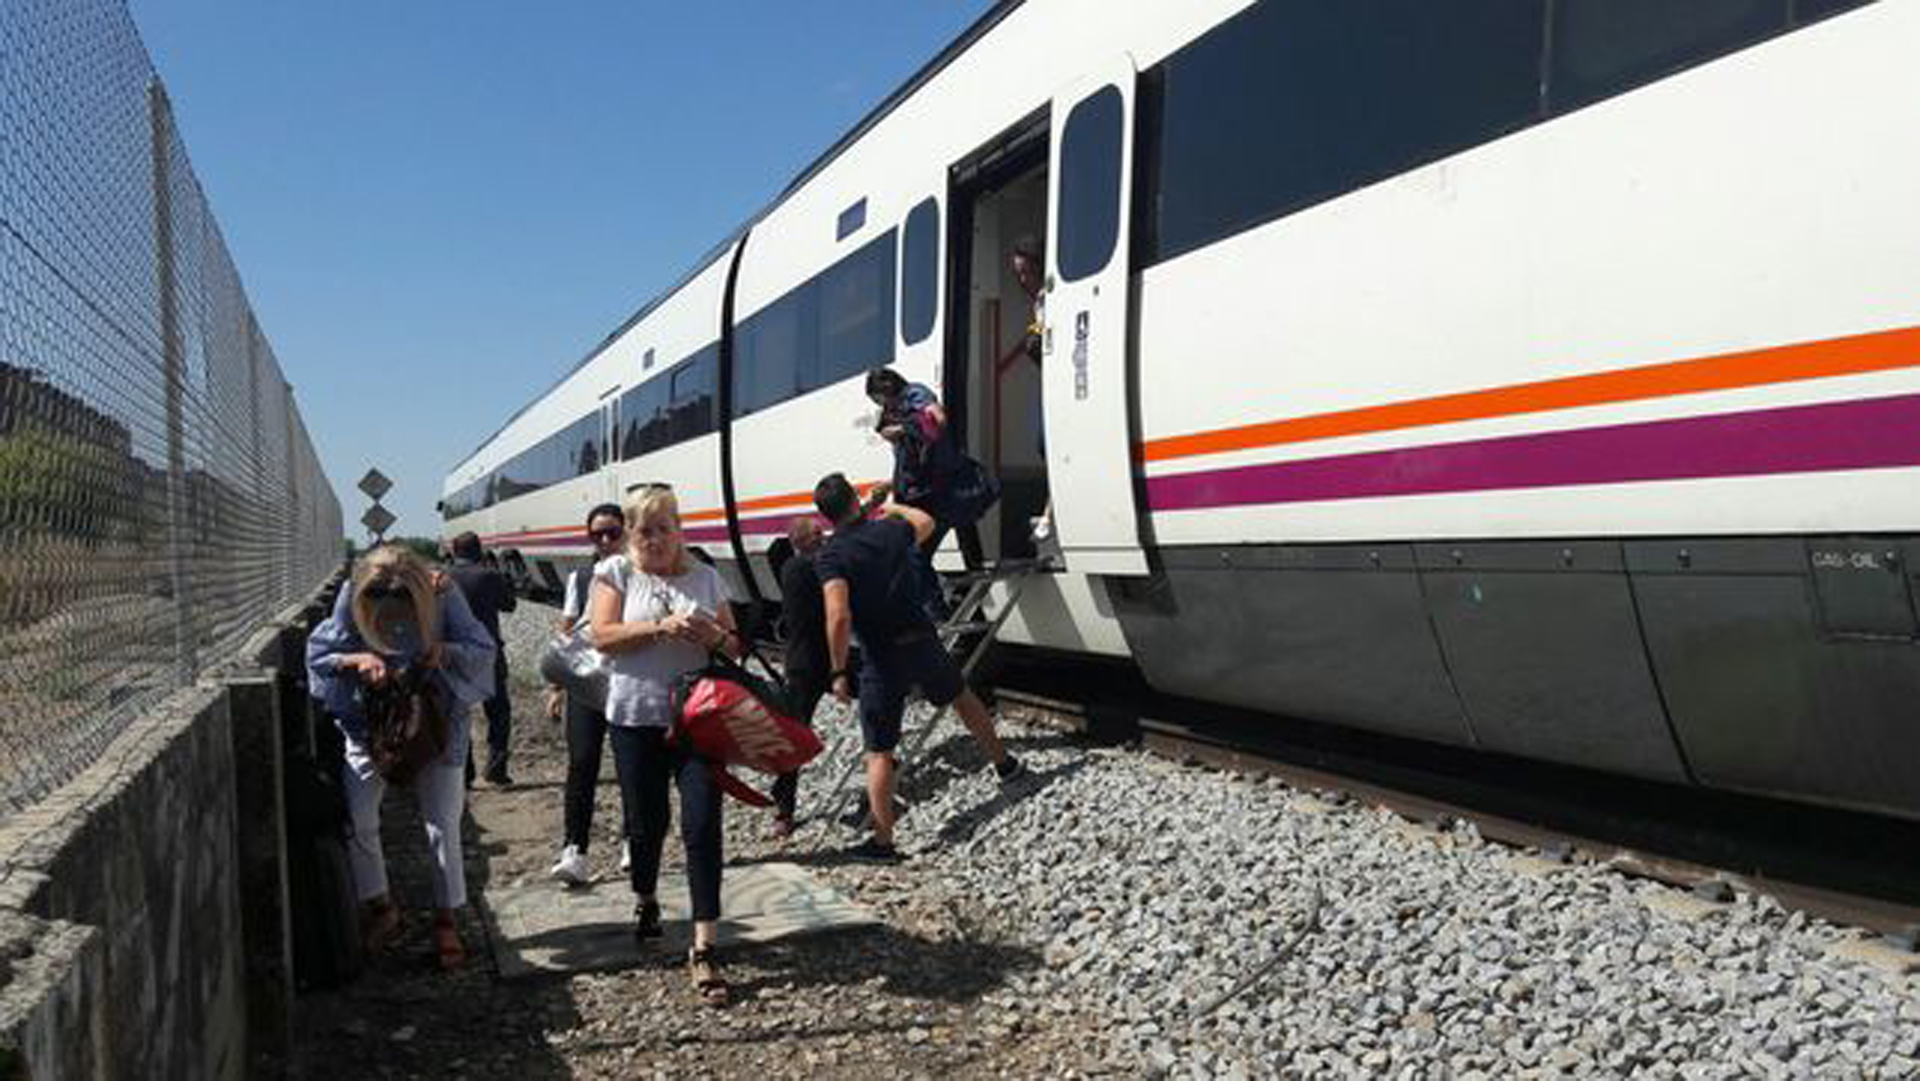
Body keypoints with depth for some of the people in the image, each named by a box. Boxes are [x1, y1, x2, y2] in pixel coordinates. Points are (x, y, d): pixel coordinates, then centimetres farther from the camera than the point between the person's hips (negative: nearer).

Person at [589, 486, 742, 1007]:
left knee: (703, 827, -8)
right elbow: (603, 636, -8)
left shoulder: (706, 577, 10)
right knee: (646, 823, 10)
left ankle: (704, 949, -5)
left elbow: (736, 647, 13)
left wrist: (715, 636, -10)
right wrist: (661, 628, -20)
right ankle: (645, 900, 42)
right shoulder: (614, 572, 5)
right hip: (637, 717, 0)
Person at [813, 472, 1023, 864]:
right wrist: (894, 508, 45)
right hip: (923, 641, 4)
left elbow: (839, 617, -26)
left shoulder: (831, 556, -13)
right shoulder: (889, 530, 2)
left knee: (879, 752, 5)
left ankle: (883, 841, 3)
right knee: (962, 697, 31)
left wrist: (838, 672, -18)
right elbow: (925, 522, 27)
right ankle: (1004, 764, 47)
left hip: (881, 658, -4)